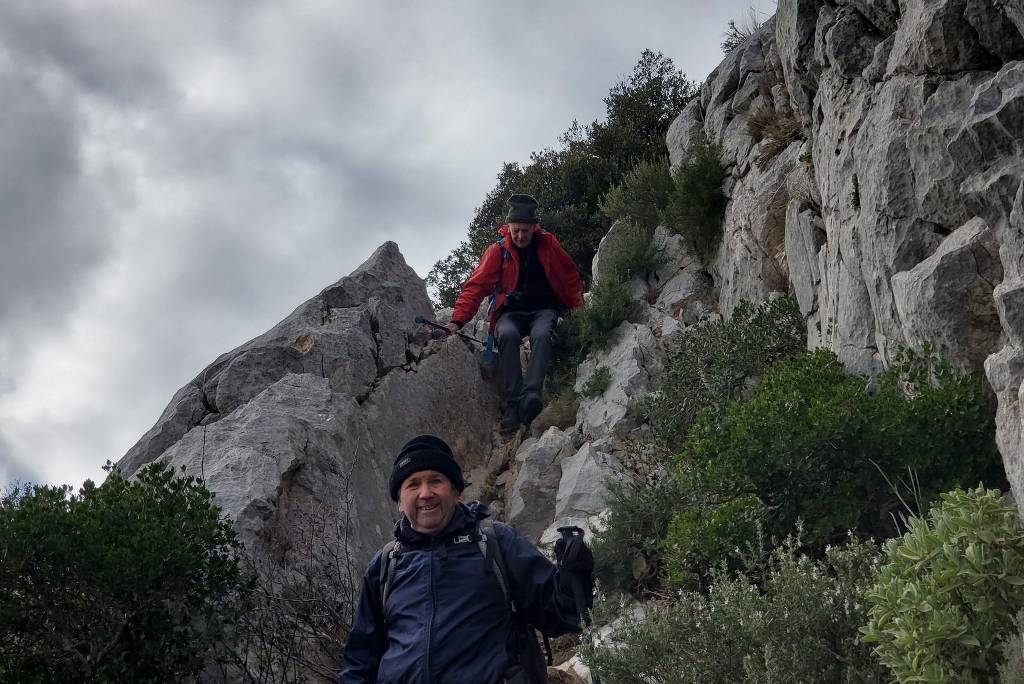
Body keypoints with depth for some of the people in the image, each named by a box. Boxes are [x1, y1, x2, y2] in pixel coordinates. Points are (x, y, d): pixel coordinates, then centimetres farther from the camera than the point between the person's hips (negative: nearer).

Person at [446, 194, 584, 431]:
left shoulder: (548, 244, 1)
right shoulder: (498, 251, -2)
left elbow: (571, 275, 12)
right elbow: (476, 285, -5)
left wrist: (578, 309, 3)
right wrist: (458, 320, -15)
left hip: (544, 310, 0)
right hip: (511, 313, 0)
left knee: (542, 334, -36)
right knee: (508, 335, -36)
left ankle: (531, 394, -53)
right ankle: (513, 403, -40)